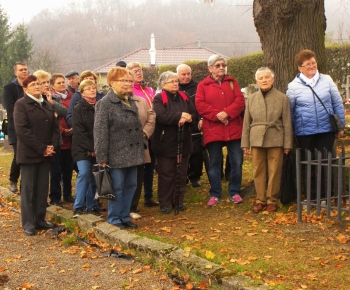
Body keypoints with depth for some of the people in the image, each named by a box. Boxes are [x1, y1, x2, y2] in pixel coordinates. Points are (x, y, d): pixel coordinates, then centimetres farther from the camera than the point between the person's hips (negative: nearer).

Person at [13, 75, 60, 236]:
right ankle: (28, 223, 6)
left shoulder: (47, 105, 14)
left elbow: (55, 127, 14)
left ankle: (40, 219, 18)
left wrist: (52, 146, -4)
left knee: (43, 188, 9)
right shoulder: (21, 104, -7)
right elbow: (22, 130, -16)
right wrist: (41, 148, -17)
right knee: (28, 188, 0)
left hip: (45, 154, 6)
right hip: (29, 153, -6)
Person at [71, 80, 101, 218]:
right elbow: (79, 131, -8)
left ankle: (91, 206, 14)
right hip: (82, 148, -3)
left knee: (93, 176, 4)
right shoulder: (78, 108, -1)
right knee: (84, 173, -14)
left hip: (97, 149, 3)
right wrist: (91, 148, -14)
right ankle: (78, 207, -7)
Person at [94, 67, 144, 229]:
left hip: (132, 153, 7)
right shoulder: (105, 104, -10)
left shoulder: (131, 102, 13)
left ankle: (125, 217, 23)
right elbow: (100, 132, -14)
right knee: (117, 187, 0)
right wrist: (101, 158, -18)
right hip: (116, 155, -7)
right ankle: (114, 219, 13)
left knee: (130, 186, 11)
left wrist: (140, 149, 15)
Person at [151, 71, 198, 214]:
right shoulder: (159, 98, -6)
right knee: (166, 174, 1)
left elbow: (195, 115, 5)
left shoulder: (184, 97, 12)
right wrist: (180, 116, -19)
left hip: (183, 142, 5)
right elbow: (161, 117, -23)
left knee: (181, 174, 10)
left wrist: (187, 118, -17)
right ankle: (165, 203, 11)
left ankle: (178, 201, 21)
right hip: (166, 142, -5)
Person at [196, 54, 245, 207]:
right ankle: (215, 194, 13)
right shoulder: (203, 85, 5)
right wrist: (217, 115, -18)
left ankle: (235, 192, 16)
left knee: (237, 162, 3)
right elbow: (200, 105, -6)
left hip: (233, 129, 2)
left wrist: (227, 113, -16)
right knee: (214, 163, 4)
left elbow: (240, 101, 0)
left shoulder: (232, 82, 12)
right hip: (213, 130, -2)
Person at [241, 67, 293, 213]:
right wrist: (245, 143, 5)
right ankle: (260, 200, 17)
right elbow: (246, 122, 9)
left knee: (274, 172, 3)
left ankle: (272, 200, 15)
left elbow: (287, 122, 2)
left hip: (275, 140, -2)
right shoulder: (251, 98, 8)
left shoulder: (282, 98, 2)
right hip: (256, 140, 2)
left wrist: (287, 144, -1)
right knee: (258, 171, 6)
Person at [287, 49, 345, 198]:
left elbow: (338, 104, 8)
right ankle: (311, 195, 18)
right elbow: (289, 112, 5)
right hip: (305, 133, -1)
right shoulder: (293, 86, 0)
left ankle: (324, 194, 16)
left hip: (327, 130, 1)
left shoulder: (327, 80, 3)